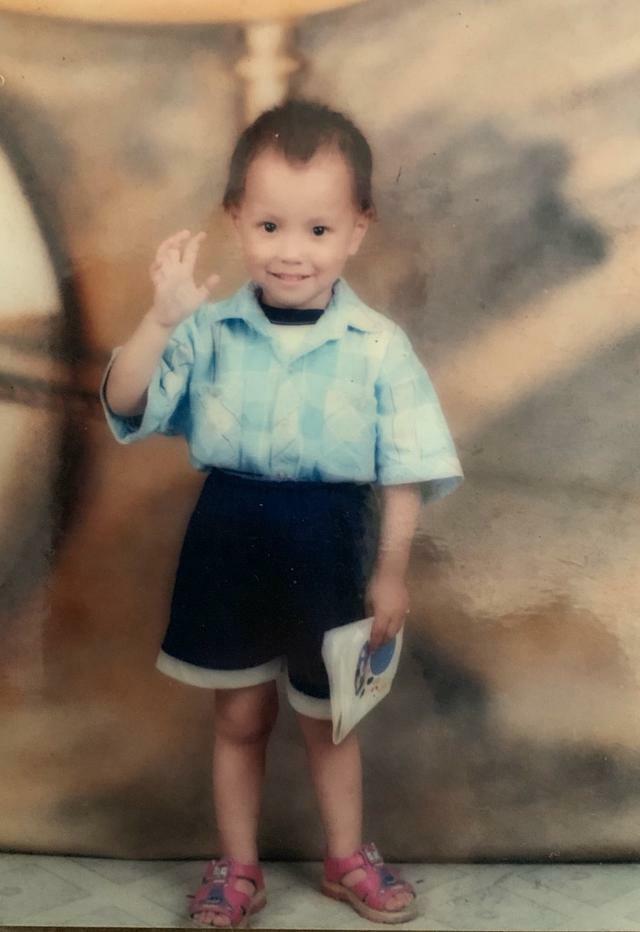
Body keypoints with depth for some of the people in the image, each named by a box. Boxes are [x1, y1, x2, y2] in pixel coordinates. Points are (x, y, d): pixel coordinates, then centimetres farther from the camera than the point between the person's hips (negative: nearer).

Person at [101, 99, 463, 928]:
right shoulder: (210, 330, -7)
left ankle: (346, 859, 40)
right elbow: (125, 407, -14)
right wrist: (162, 319, -27)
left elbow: (404, 471, -4)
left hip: (328, 545, -1)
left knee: (327, 719, 17)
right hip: (229, 537, 1)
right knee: (240, 716, 15)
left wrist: (390, 570, -4)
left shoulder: (378, 347, -9)